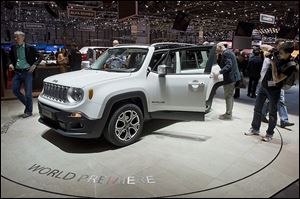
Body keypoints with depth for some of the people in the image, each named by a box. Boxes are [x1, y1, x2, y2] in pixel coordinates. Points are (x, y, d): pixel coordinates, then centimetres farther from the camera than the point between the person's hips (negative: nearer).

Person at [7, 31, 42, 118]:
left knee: (28, 93, -1)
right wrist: (10, 63, 0)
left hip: (27, 72, -5)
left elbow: (39, 57, 0)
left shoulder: (30, 48, -4)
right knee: (15, 90, 4)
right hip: (17, 72, 5)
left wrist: (34, 65, -14)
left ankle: (28, 111, 13)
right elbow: (10, 57, 20)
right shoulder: (13, 48, 8)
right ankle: (27, 104, 26)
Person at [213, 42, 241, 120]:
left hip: (230, 78, -11)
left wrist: (219, 72, -31)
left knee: (228, 96, -4)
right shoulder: (228, 52, 18)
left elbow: (228, 65, -25)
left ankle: (228, 114, 2)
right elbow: (222, 65, 16)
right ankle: (228, 113, 26)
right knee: (230, 96, 16)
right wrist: (219, 56, 9)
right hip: (233, 77, 11)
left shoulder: (226, 53, -15)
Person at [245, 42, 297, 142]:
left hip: (274, 90, -6)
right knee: (257, 108, 13)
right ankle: (255, 129, 28)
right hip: (263, 86, 6)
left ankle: (269, 134, 21)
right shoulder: (276, 56, -5)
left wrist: (273, 64, -26)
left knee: (272, 113, 6)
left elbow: (276, 79, -24)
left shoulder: (290, 65, -20)